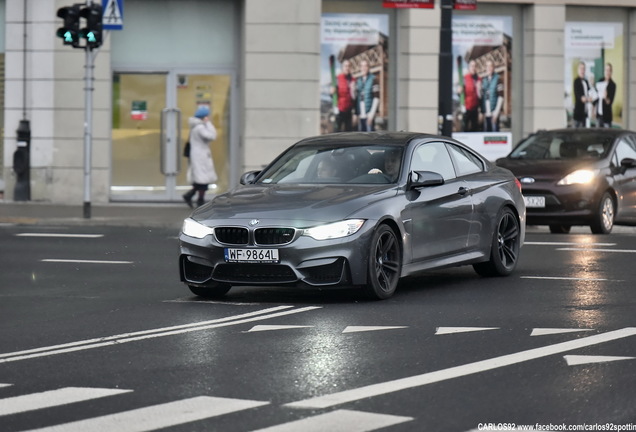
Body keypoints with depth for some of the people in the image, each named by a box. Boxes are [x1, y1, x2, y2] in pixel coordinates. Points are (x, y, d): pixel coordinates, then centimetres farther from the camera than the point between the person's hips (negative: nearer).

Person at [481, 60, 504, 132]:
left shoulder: (497, 79, -4)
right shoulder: (483, 80, 13)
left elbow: (501, 96, -7)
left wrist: (497, 110, -13)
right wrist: (482, 112, 7)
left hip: (494, 111, -5)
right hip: (485, 112, 5)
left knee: (495, 129, -8)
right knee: (486, 129, 7)